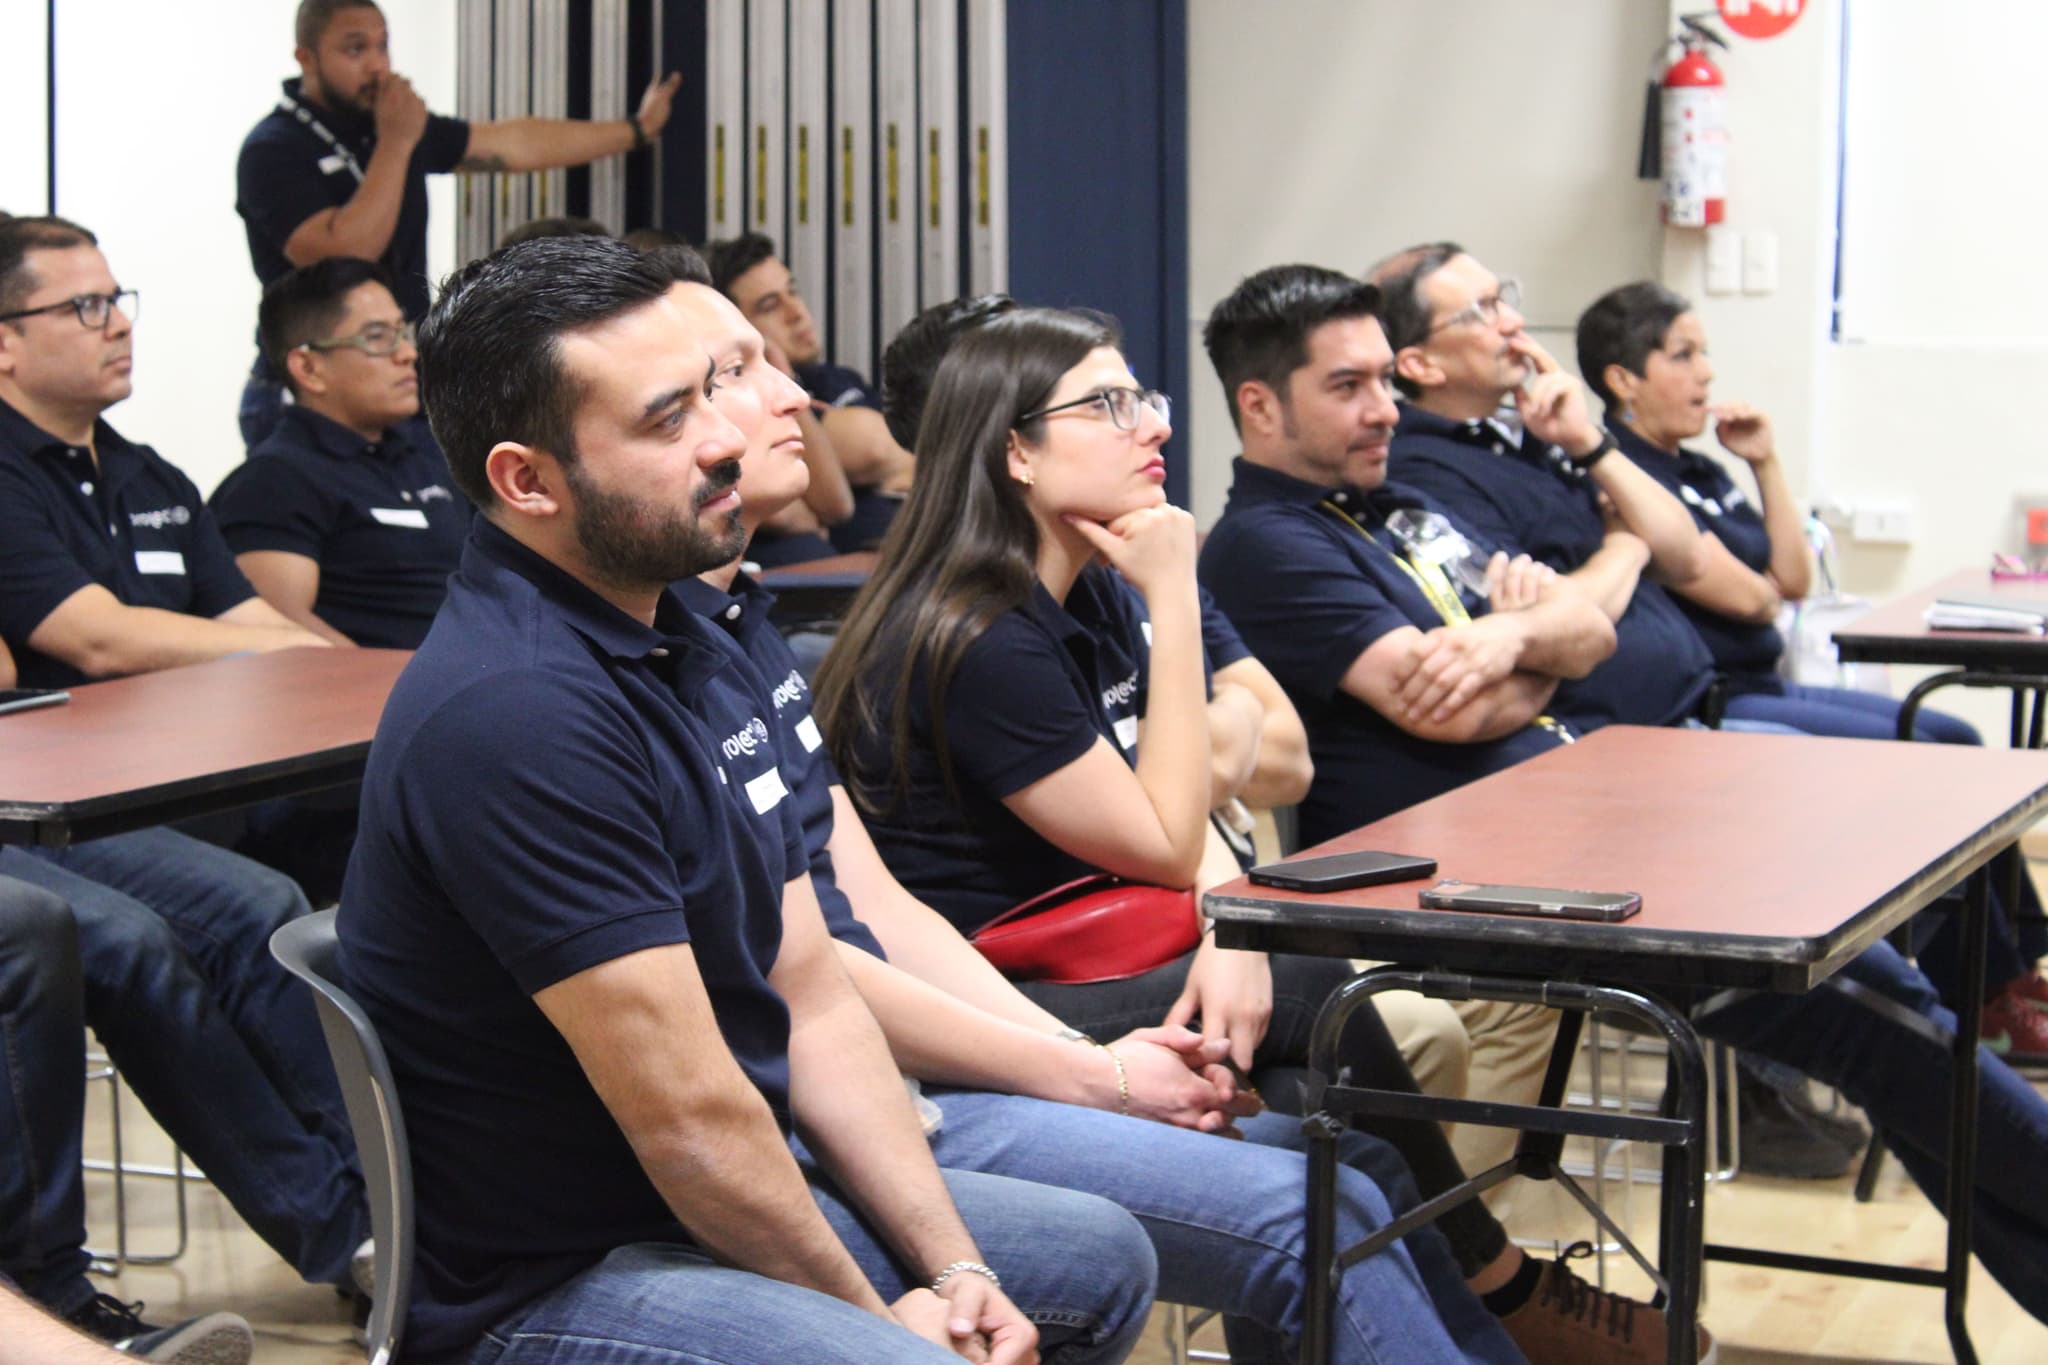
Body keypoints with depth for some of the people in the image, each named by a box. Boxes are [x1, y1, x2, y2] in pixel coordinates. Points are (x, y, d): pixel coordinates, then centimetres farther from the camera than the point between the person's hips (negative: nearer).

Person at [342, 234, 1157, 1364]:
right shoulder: (513, 713, -24)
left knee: (1105, 1260, 21)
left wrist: (953, 1268, 1)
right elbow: (689, 1113, -22)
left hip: (750, 1193, 10)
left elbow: (813, 1001, 9)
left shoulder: (686, 654, 9)